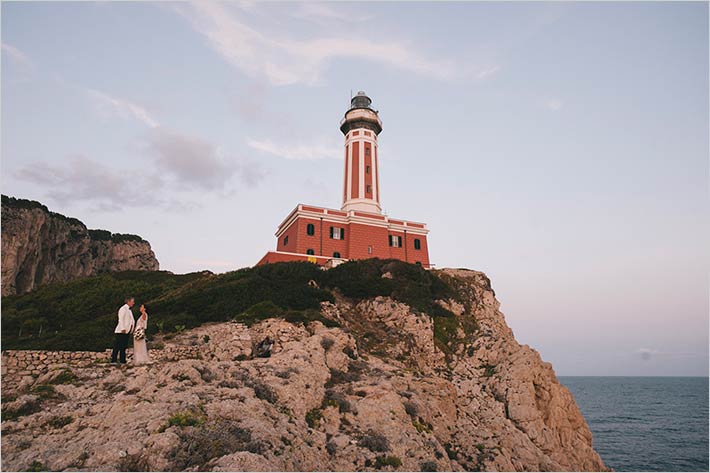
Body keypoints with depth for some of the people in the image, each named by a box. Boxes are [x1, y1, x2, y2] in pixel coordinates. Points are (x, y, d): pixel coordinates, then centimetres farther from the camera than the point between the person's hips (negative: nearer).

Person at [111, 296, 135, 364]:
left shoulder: (129, 310, 20)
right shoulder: (123, 308, -8)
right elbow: (121, 319, -15)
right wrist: (123, 328, -21)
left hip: (127, 331, 9)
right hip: (121, 331, -9)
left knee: (124, 347, 9)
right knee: (117, 346, -6)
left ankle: (122, 360, 12)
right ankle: (113, 360, -2)